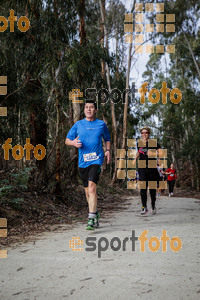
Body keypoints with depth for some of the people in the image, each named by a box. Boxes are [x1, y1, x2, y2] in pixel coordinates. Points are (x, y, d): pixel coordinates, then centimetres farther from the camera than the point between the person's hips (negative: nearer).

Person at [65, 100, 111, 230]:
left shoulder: (101, 124, 8)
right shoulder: (78, 124, 9)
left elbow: (107, 139, 22)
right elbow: (67, 140, 12)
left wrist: (107, 150, 4)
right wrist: (74, 143, -10)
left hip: (96, 160, -3)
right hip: (83, 161, 3)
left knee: (92, 186, -21)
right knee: (88, 191, 9)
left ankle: (91, 218, -20)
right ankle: (96, 214, 30)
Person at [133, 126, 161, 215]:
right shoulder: (139, 143, 10)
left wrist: (153, 153, -20)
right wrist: (135, 158, 12)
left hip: (152, 167, -2)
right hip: (142, 168, 2)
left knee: (152, 187, 6)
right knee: (143, 187, -11)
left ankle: (153, 205, 26)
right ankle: (144, 207, -4)